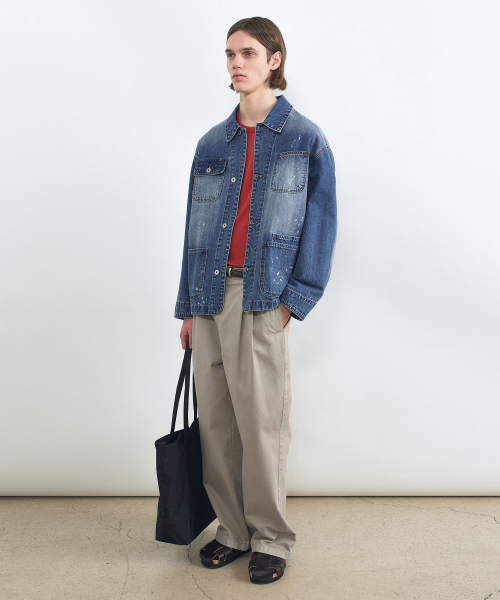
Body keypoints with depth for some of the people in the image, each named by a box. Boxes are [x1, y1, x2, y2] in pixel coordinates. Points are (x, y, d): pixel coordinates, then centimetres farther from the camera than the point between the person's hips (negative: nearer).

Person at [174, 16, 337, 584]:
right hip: (210, 295, 5)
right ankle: (233, 530, 22)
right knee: (215, 420, 7)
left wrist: (294, 298, -10)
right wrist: (187, 306, 12)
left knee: (262, 422, -3)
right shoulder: (211, 143, 15)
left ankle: (271, 539, 13)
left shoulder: (305, 138, 4)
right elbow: (194, 225, 16)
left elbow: (320, 223, 0)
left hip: (262, 297, -4)